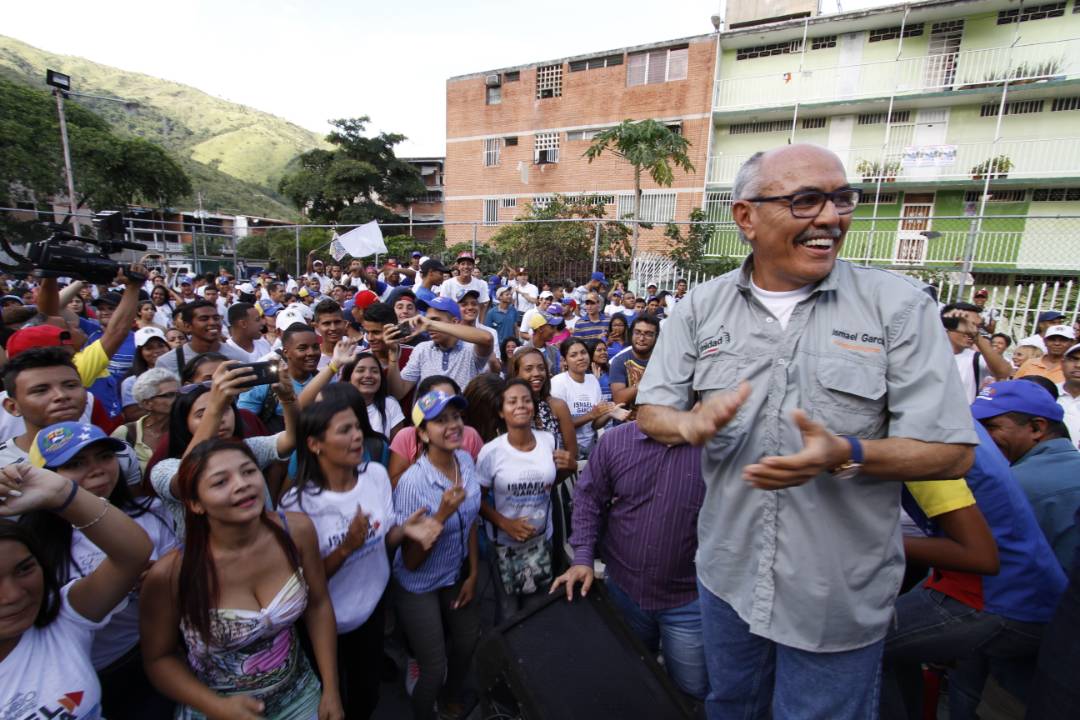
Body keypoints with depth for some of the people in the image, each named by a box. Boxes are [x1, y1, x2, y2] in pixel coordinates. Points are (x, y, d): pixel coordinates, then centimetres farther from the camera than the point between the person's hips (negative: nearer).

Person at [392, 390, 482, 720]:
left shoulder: (466, 461, -13)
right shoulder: (412, 483, -31)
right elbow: (411, 562, -23)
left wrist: (473, 573, 5)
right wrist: (443, 514, -36)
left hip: (455, 574, 6)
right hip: (418, 585, -6)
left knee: (469, 638, 23)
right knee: (434, 667, 8)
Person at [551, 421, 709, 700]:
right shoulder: (614, 441, -9)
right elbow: (589, 499, -2)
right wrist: (583, 558, -9)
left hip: (688, 599, -2)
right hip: (623, 589, 3)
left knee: (690, 693, 20)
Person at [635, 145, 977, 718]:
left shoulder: (898, 305, -11)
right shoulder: (700, 307, -5)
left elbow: (953, 450, -11)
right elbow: (650, 412, -2)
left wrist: (845, 454, -29)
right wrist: (691, 423, -25)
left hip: (840, 600, -1)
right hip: (727, 576, 2)